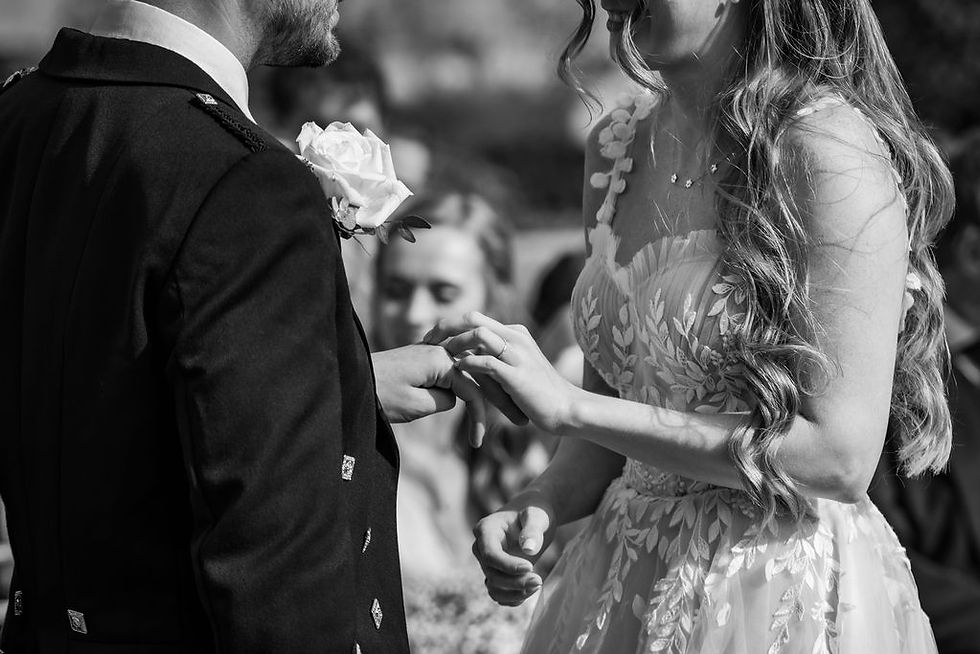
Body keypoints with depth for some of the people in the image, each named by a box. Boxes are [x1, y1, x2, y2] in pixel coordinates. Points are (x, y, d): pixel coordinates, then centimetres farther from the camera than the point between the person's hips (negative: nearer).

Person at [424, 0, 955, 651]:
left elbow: (839, 459, -23)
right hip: (627, 585, 7)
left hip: (786, 597, -6)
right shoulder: (617, 144, 2)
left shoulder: (834, 151, -20)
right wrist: (541, 504, -9)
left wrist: (569, 407, -22)